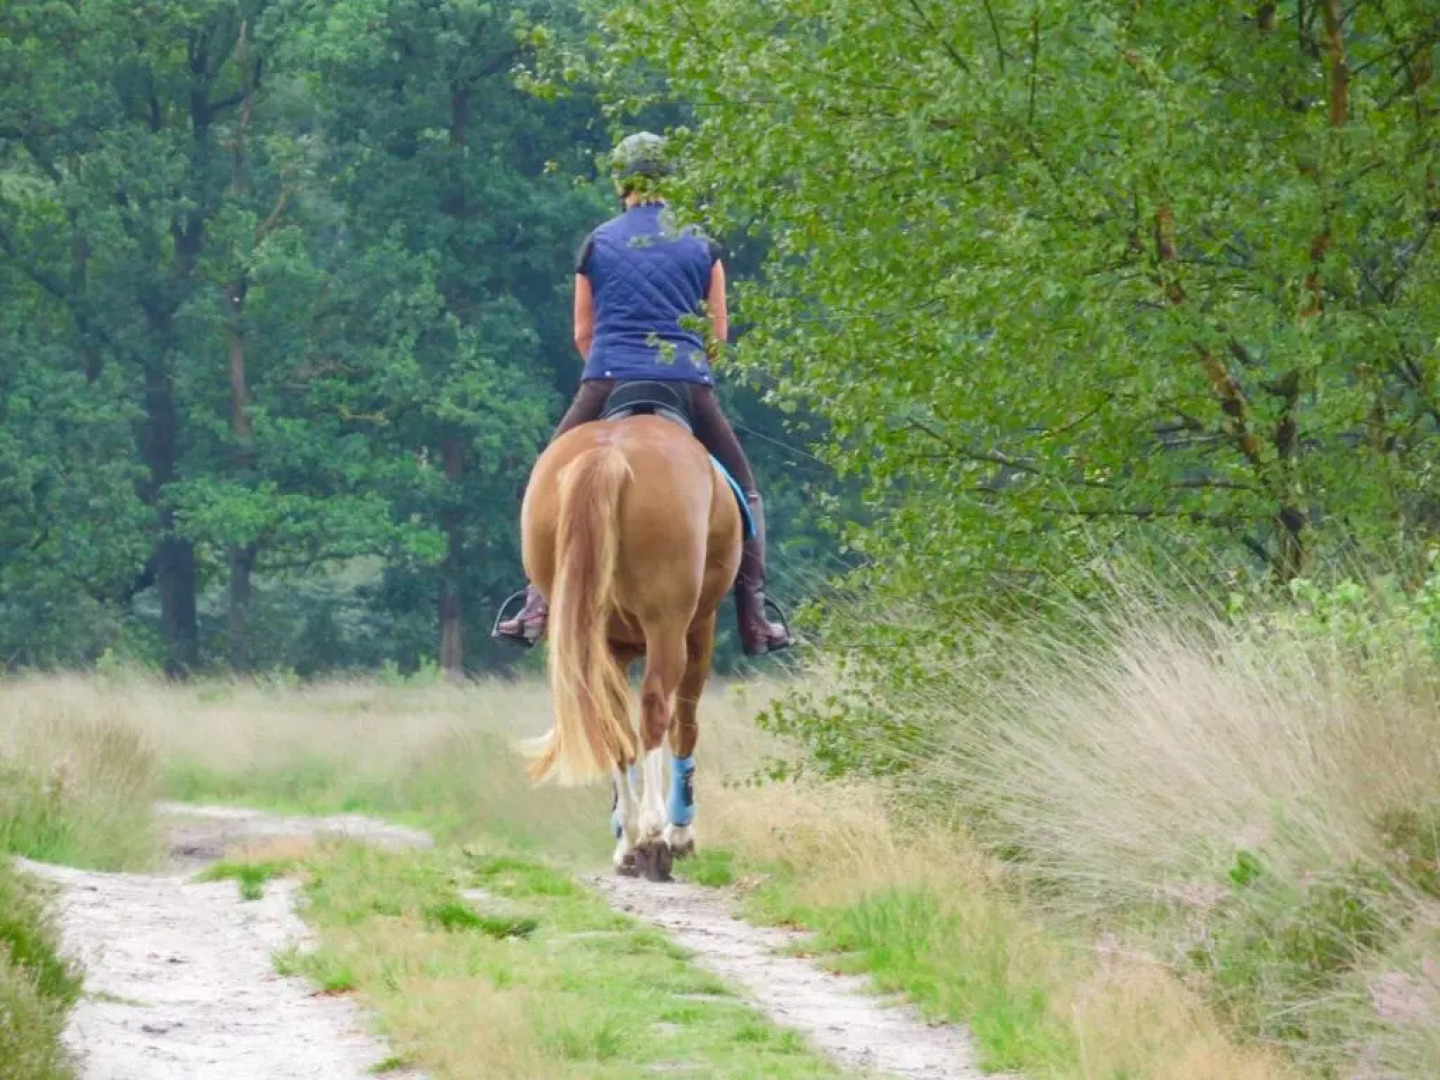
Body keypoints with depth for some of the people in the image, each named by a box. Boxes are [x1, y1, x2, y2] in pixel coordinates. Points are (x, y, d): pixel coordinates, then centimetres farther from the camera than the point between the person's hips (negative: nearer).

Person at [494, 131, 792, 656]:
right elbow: (719, 330, 13)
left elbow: (582, 332, 11)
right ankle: (753, 616, 7)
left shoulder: (598, 243, 9)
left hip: (609, 380, 0)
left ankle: (537, 605, 0)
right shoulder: (700, 245, 10)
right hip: (689, 384, 0)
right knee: (742, 491, 15)